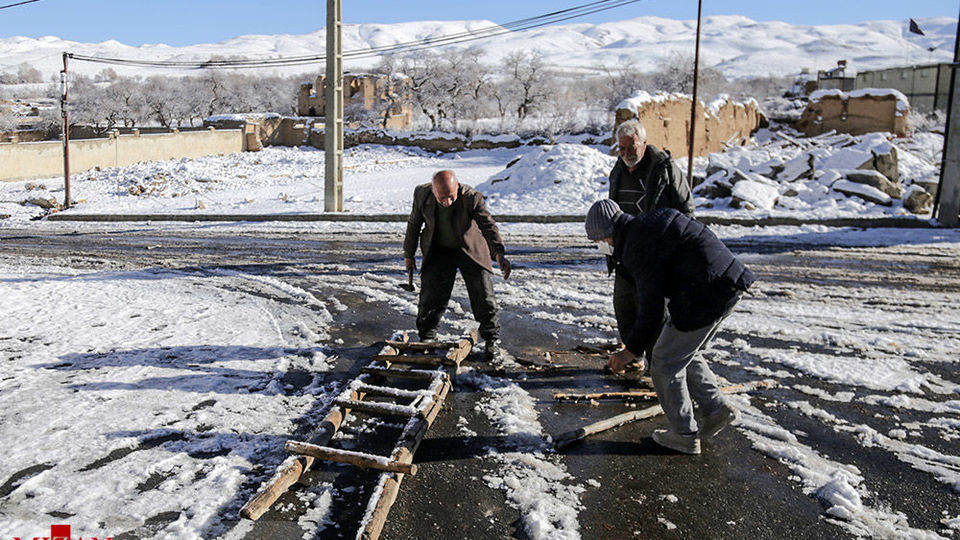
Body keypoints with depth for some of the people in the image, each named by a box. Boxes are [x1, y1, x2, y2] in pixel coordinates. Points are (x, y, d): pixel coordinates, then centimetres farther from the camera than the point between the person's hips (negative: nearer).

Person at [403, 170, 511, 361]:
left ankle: (492, 341, 10)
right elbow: (414, 224, -2)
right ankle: (426, 338, 20)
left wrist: (498, 254, -50)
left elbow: (488, 224, -34)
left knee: (483, 295, -5)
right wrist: (409, 254, 5)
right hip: (438, 251, 2)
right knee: (431, 295, -1)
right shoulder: (422, 194, -17)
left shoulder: (472, 198, -27)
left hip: (470, 250, -2)